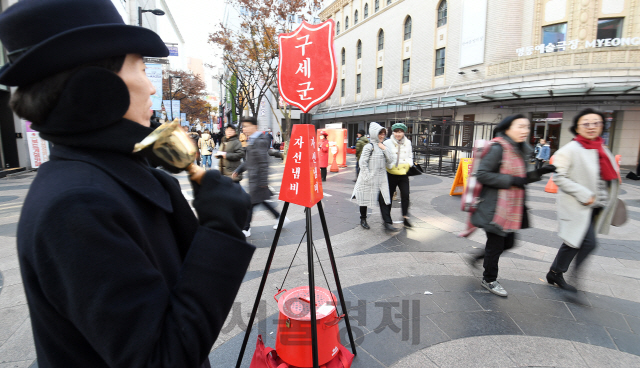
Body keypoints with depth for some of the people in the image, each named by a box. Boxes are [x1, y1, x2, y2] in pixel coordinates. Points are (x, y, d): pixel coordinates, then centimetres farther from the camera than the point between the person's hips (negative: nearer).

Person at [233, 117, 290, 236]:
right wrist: (238, 171, 20)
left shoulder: (260, 141, -16)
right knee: (260, 200, 16)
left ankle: (246, 229, 12)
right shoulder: (252, 140, 15)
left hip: (257, 178, -10)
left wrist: (263, 181, -21)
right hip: (253, 178, 10)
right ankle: (280, 218, 27)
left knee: (251, 203, -1)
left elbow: (264, 162, -20)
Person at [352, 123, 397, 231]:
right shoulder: (369, 147, -9)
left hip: (381, 179, 6)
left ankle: (387, 222, 1)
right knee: (366, 199, 9)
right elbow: (363, 162, -14)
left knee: (383, 200, 0)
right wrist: (367, 177, -17)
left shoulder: (383, 147, 12)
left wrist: (385, 149, -7)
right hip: (370, 180, -6)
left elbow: (390, 161, 5)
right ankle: (363, 219, 27)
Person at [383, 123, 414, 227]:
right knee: (389, 195, 7)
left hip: (403, 174, 3)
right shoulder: (387, 143, -8)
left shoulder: (408, 143, 7)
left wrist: (408, 164, 0)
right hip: (391, 174, -3)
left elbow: (410, 155, 17)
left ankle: (405, 217, 10)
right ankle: (387, 217, 22)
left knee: (405, 195, -3)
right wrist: (392, 166, -17)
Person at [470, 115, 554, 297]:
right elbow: (482, 174, -22)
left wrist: (538, 173, 1)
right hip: (495, 207, -8)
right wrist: (511, 181, -21)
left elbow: (520, 178, 18)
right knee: (495, 244, 5)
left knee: (508, 242, 14)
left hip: (512, 208, 9)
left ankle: (480, 256, 37)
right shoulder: (498, 148, -16)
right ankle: (489, 280, 25)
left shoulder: (520, 150, 12)